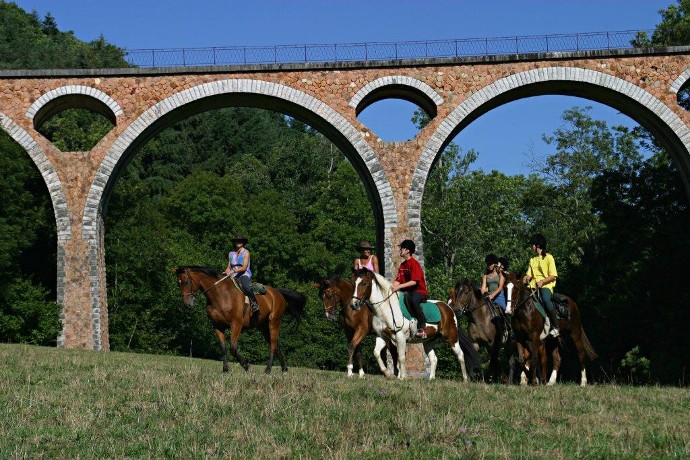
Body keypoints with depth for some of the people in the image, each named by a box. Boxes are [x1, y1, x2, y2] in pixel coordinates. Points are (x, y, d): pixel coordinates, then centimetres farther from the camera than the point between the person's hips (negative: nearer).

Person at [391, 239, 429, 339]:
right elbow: (398, 280, 8)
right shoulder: (403, 265, 13)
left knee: (414, 300, -39)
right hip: (407, 291, 8)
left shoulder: (414, 264, -12)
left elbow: (414, 281, -23)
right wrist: (392, 287, -14)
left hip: (419, 291, -8)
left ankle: (422, 327, -30)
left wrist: (399, 287, -30)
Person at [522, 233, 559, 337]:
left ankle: (555, 327, -29)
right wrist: (526, 278, -8)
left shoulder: (548, 257, 1)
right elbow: (529, 274, 16)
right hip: (534, 285, 6)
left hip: (546, 285, -6)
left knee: (545, 299, -38)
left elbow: (553, 276, -5)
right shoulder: (532, 260, 20)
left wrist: (542, 281, -21)